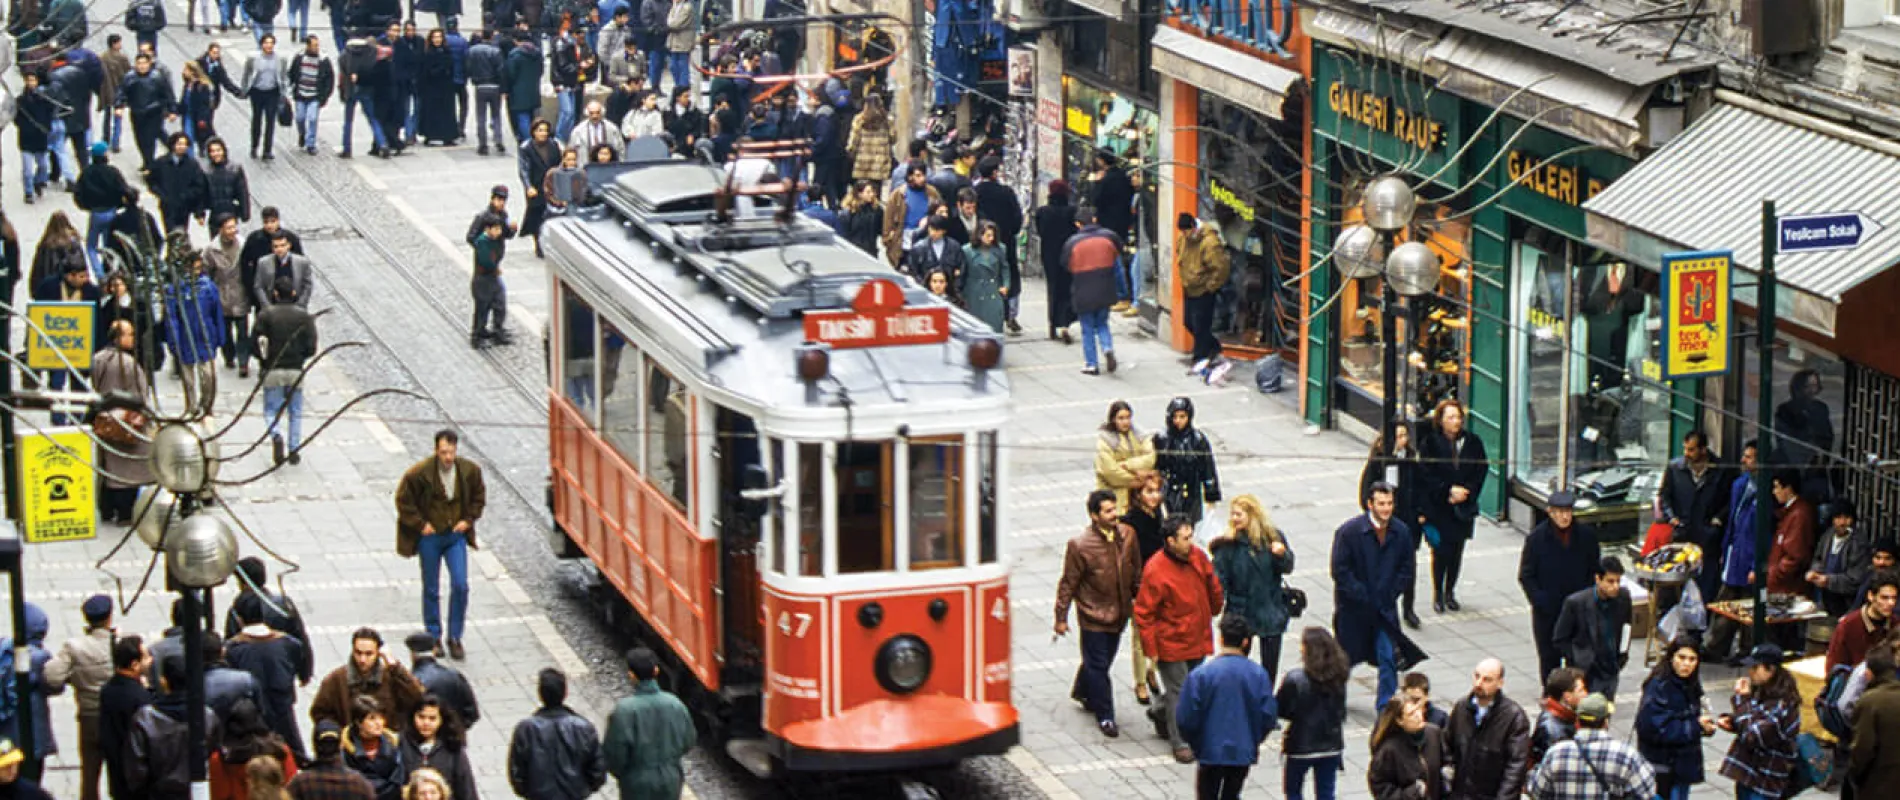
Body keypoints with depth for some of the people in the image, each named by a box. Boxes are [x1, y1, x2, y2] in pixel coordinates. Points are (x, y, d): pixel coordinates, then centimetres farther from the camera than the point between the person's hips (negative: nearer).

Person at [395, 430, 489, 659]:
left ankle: (455, 638, 8)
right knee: (431, 590, 8)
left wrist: (468, 520, 2)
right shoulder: (420, 473, -17)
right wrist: (420, 524, -8)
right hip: (429, 536, -2)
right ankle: (433, 637, 23)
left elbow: (479, 496, 12)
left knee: (460, 586, -6)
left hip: (456, 535, 2)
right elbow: (403, 500, -5)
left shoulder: (470, 471, -7)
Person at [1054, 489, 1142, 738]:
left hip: (1119, 612, 6)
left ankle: (1083, 692, 47)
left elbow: (1135, 570, 11)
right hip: (1094, 615, -6)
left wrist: (1138, 597, 17)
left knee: (1103, 659, 21)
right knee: (1098, 665, 2)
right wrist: (1061, 617, -8)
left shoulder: (1127, 535, -4)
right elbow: (1068, 583, -12)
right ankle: (1104, 716, 13)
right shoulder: (1080, 545, -20)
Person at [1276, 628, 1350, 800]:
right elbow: (1341, 711, 6)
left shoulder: (1295, 679, -22)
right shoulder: (1338, 677, -5)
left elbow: (1280, 710, -14)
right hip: (1331, 744, 4)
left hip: (1302, 745, -4)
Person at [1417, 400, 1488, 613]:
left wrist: (1466, 492, -9)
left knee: (1457, 550, 8)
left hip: (1463, 507, 3)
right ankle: (1438, 594, 11)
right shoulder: (1429, 443, -7)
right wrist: (1449, 490, -16)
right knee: (1440, 551, -4)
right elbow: (1426, 476, -9)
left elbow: (1481, 473, 4)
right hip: (1437, 507, -3)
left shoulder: (1473, 443, 2)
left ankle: (1450, 592, 24)